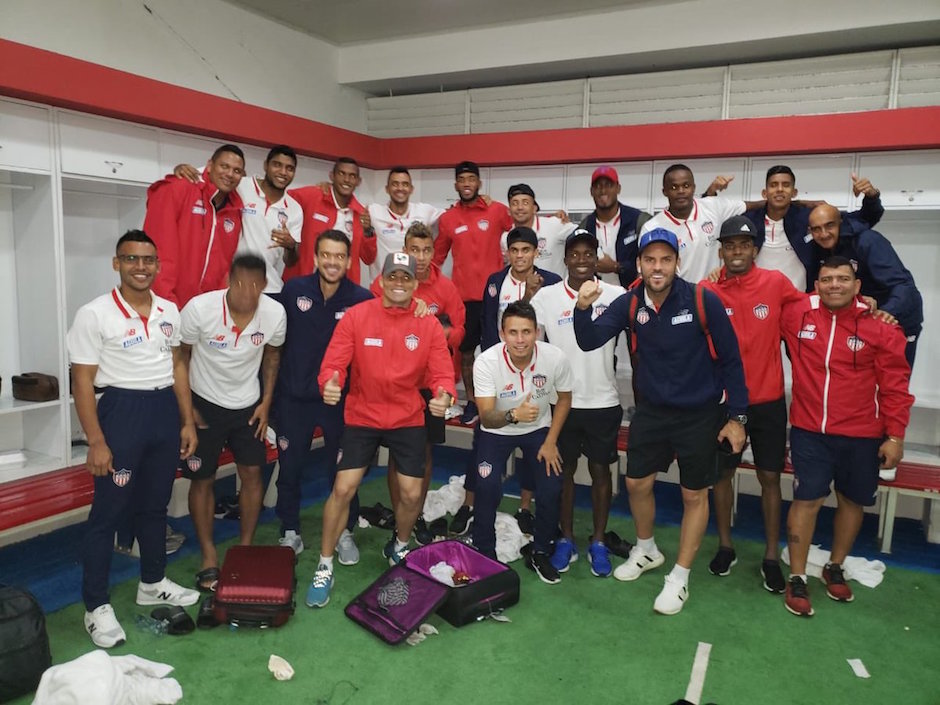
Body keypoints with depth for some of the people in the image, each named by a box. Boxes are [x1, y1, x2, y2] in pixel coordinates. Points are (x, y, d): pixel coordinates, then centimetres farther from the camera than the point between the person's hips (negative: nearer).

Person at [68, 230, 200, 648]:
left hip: (165, 410, 5)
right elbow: (82, 381, -10)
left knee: (155, 504, 17)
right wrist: (96, 442, -14)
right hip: (122, 410, -5)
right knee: (108, 511, 2)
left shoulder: (169, 311, 6)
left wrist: (187, 421, 9)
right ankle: (97, 606, 16)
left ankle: (152, 584, 35)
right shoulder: (94, 315, -10)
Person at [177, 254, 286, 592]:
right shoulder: (199, 308, -25)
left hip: (248, 405, 2)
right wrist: (185, 406, -8)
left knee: (252, 474, 6)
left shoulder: (275, 313, -19)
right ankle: (209, 557, 20)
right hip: (205, 403, -2)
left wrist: (266, 402, 0)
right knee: (202, 480, 5)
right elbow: (181, 355, -9)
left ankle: (245, 548, 25)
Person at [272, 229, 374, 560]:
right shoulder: (294, 289, -6)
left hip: (340, 399, -1)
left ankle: (345, 532, 31)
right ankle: (290, 532, 32)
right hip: (294, 396, 2)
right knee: (289, 468, 12)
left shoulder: (361, 299, -12)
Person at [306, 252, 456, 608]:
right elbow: (334, 362, -12)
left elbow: (442, 371, -8)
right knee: (343, 489, -5)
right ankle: (325, 566, 16)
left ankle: (398, 548, 37)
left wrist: (444, 395, -30)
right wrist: (329, 384, -34)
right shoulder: (356, 316, -8)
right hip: (361, 417, -1)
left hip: (409, 420, 2)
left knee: (412, 494, 3)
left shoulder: (429, 324, -5)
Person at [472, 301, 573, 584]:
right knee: (487, 490, -19)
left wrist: (551, 442, -9)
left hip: (539, 428, 2)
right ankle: (484, 555, 7)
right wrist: (513, 415, -52)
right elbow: (486, 416, -31)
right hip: (497, 431, -1)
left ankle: (539, 554, 15)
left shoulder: (555, 358, -25)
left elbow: (564, 399, -6)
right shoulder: (486, 362, -31)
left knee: (551, 490, -12)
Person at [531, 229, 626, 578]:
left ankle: (598, 542, 26)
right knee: (564, 469, 12)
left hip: (603, 402, 0)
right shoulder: (546, 296, -4)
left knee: (600, 470, 10)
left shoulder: (616, 295, -4)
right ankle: (566, 539, 28)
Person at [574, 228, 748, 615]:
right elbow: (589, 340, -15)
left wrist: (737, 415, -9)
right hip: (652, 410, 4)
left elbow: (730, 359, -10)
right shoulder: (630, 303, -7)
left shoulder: (703, 300, -17)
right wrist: (583, 308, -35)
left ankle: (680, 577, 26)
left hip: (699, 414, -3)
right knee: (637, 482, 13)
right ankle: (646, 550, 41)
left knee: (694, 495, 8)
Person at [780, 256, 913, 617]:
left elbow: (895, 385, -3)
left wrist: (895, 435, -3)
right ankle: (797, 579, 13)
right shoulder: (796, 315, -6)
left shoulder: (880, 326, -8)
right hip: (809, 431, -1)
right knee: (806, 500, -1)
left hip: (862, 435, 1)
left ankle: (835, 568, 36)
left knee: (852, 501, 15)